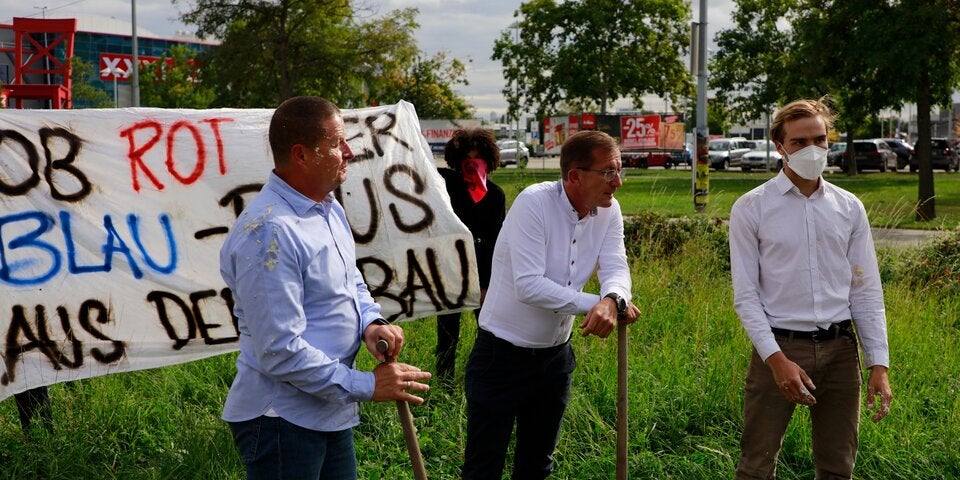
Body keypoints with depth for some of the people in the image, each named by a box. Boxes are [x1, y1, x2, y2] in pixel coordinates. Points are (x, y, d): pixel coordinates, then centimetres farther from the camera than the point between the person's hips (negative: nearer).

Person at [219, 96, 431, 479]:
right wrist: (367, 386, -19)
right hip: (282, 419, -9)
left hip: (333, 414, 9)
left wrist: (370, 323, -2)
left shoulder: (329, 208, 7)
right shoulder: (268, 232, -24)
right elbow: (281, 353, -26)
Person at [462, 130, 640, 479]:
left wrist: (612, 300, -36)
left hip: (555, 355, 6)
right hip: (503, 355, -6)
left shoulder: (608, 211, -3)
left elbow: (616, 269, -12)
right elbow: (529, 286, -29)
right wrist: (595, 305, -27)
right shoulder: (534, 202, -22)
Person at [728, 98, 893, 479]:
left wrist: (879, 365, 1)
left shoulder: (849, 208, 6)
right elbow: (745, 296, -6)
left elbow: (866, 291, 8)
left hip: (840, 349, 3)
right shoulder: (751, 209, -4)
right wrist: (777, 359, -15)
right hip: (779, 347, -3)